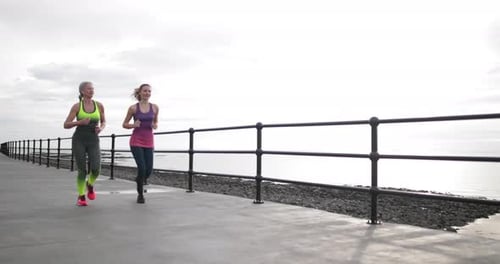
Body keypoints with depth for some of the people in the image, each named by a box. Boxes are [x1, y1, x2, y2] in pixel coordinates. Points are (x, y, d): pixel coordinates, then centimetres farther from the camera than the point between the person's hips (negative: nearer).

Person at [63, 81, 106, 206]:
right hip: (79, 140, -1)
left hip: (93, 141, 2)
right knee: (82, 170, -5)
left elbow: (103, 122, 17)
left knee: (96, 169, -16)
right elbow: (66, 125, -2)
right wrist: (80, 122, -19)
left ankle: (90, 184, 18)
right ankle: (81, 197, 16)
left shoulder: (99, 105, 4)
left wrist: (101, 128, -6)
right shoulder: (77, 106, -2)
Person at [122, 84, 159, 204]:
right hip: (136, 141, -3)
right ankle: (140, 194, 8)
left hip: (149, 142, 3)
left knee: (149, 170, -1)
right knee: (142, 168, -14)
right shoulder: (133, 108, -4)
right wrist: (133, 125, -16)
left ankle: (140, 179, 36)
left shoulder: (155, 107, 2)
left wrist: (155, 126, -7)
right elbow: (124, 124, 5)